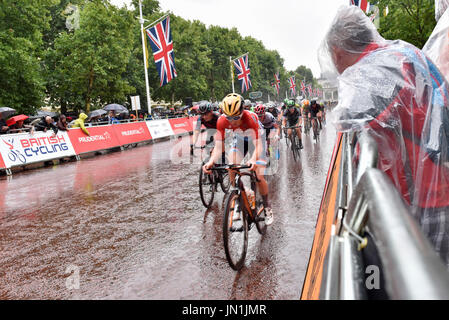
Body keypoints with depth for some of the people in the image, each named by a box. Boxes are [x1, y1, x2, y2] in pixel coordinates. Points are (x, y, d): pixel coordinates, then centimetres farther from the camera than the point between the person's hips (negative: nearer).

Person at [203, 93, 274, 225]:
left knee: (259, 177, -11)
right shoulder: (222, 121, -28)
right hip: (239, 139, 3)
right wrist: (211, 161, -48)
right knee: (231, 170, -18)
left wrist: (254, 159, -63)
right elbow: (218, 146, -28)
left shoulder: (250, 117, -39)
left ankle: (267, 207, 11)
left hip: (256, 139, -3)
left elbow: (258, 144, -43)